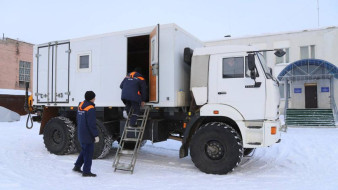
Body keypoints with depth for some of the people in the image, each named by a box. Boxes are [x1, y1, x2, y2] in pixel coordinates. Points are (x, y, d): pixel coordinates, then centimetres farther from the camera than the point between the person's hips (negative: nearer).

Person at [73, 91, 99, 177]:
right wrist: (96, 135, -16)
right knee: (88, 152, 1)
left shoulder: (81, 105, 8)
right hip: (88, 135, -9)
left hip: (81, 134, 9)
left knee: (84, 150, 23)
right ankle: (86, 171, 8)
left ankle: (77, 166, 31)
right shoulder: (90, 108, -20)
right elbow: (92, 124, -21)